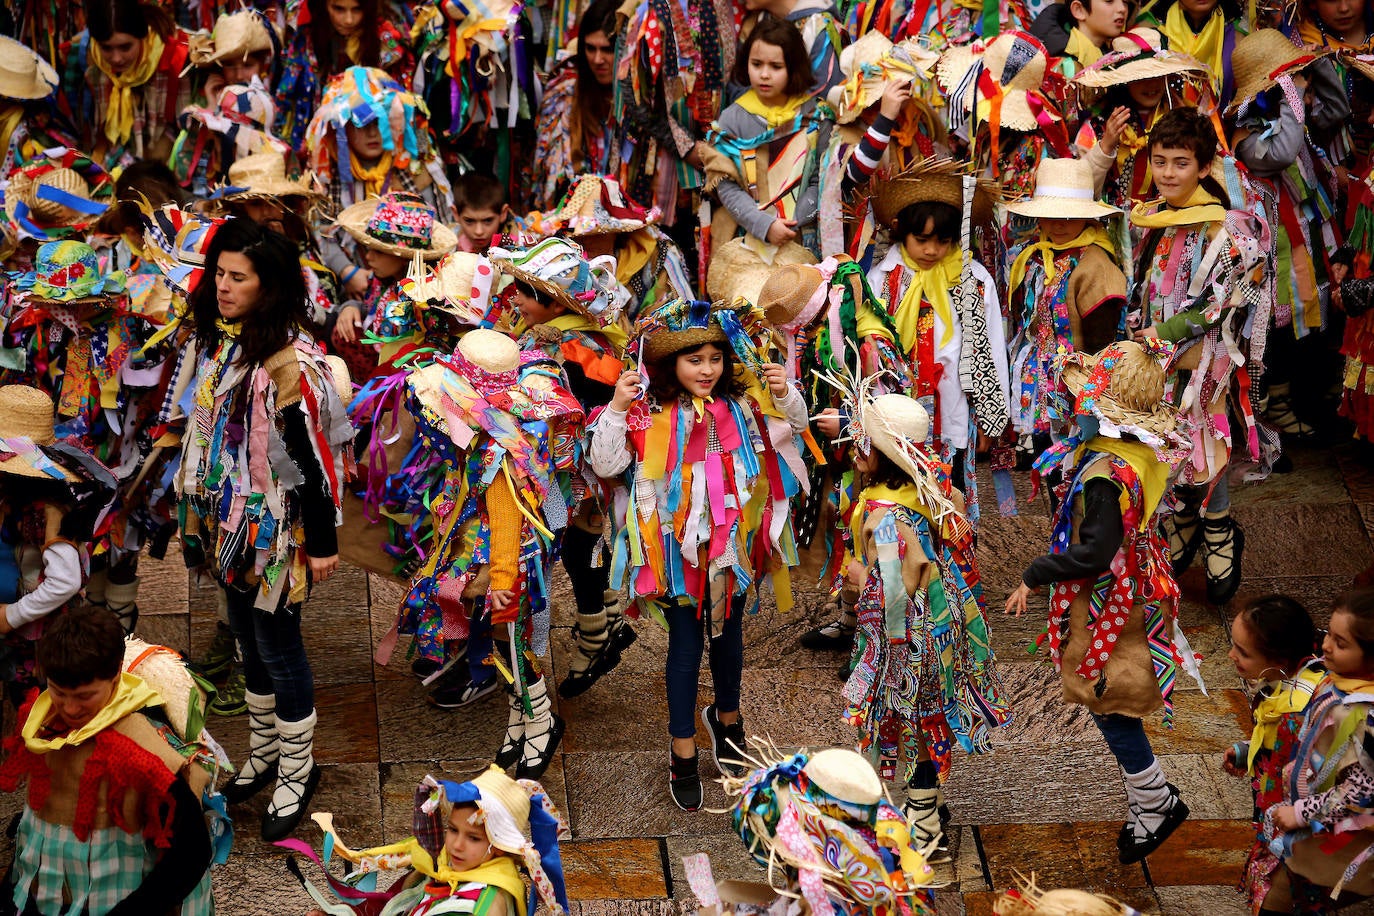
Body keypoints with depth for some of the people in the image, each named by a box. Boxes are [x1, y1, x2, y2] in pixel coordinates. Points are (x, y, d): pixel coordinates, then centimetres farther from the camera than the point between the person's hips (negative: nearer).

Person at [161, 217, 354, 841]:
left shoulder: (290, 360, -22)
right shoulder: (211, 340, 2)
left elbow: (314, 457, -20)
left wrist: (323, 543, -17)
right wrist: (198, 511, 15)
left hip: (275, 524, -7)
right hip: (229, 519, 7)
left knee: (276, 643, 3)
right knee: (248, 638, 19)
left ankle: (298, 771, 20)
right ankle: (263, 758, 35)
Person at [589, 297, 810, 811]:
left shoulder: (743, 404, -6)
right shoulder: (649, 414, -15)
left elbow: (796, 426, 9)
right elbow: (605, 465, -17)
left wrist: (786, 396, -11)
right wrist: (617, 408, -26)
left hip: (733, 543, 3)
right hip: (679, 549, -3)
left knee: (728, 634, 21)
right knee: (686, 643, 6)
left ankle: (727, 717, 46)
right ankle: (683, 750, 20)